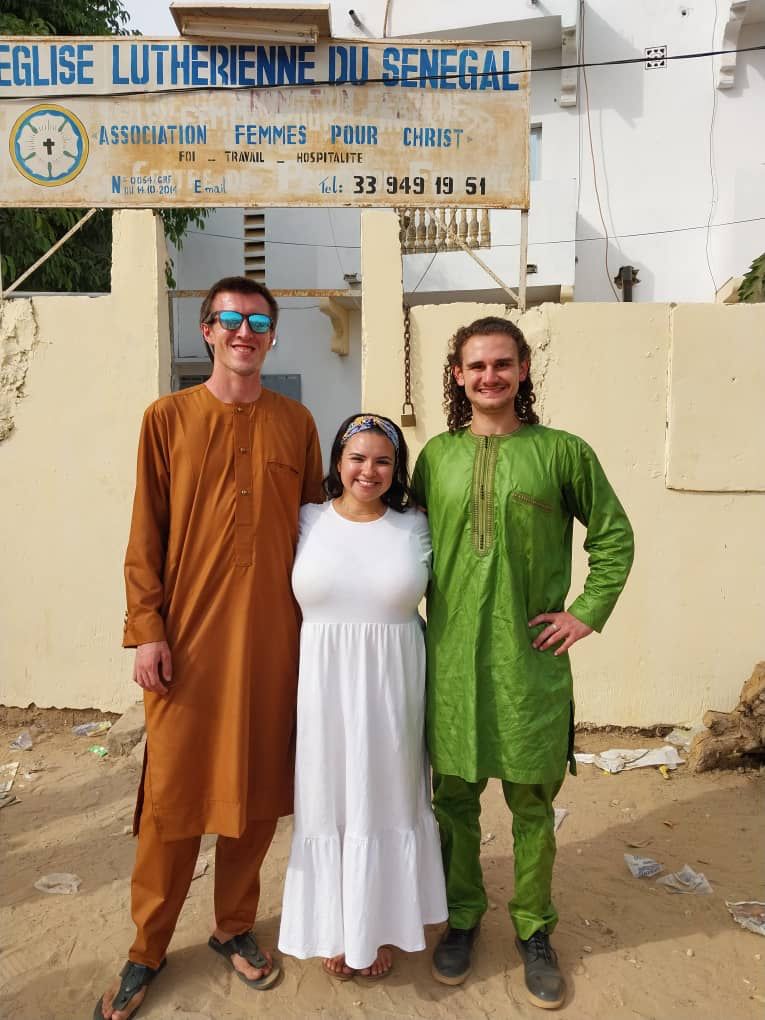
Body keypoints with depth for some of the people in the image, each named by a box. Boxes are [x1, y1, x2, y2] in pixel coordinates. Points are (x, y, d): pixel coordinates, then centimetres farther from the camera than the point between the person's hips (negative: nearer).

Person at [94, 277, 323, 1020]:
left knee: (257, 789, 12)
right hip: (188, 638, -1)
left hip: (273, 638, 2)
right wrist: (146, 629, -7)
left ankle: (235, 929, 34)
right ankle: (147, 950, 28)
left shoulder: (296, 423, 6)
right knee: (172, 793, 7)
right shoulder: (167, 419, 2)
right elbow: (145, 536, 0)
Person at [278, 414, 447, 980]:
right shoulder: (308, 521, 0)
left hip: (391, 689, 0)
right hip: (323, 685, 0)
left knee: (385, 802, 13)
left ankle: (379, 927, 35)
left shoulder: (415, 526, 0)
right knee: (328, 803, 12)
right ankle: (336, 930, 34)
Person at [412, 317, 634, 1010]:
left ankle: (534, 931, 34)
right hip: (451, 659, 2)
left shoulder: (561, 451, -2)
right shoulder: (436, 456, 5)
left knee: (532, 802, 12)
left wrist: (588, 612, -2)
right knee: (455, 797, 14)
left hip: (530, 660, -1)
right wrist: (412, 619, 6)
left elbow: (614, 535, 6)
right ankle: (463, 916, 36)